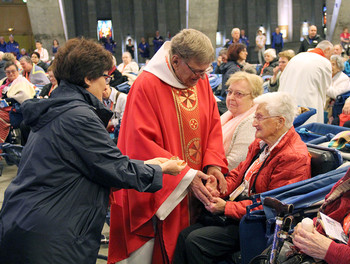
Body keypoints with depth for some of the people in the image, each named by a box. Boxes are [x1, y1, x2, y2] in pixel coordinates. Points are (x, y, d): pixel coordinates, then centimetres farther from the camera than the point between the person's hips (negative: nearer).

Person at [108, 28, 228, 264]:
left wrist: (214, 164, -8)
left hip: (195, 189, 6)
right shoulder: (147, 86, -16)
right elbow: (142, 144, -18)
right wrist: (185, 176, -21)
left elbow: (213, 125, 9)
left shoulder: (201, 81, 3)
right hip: (159, 191, -5)